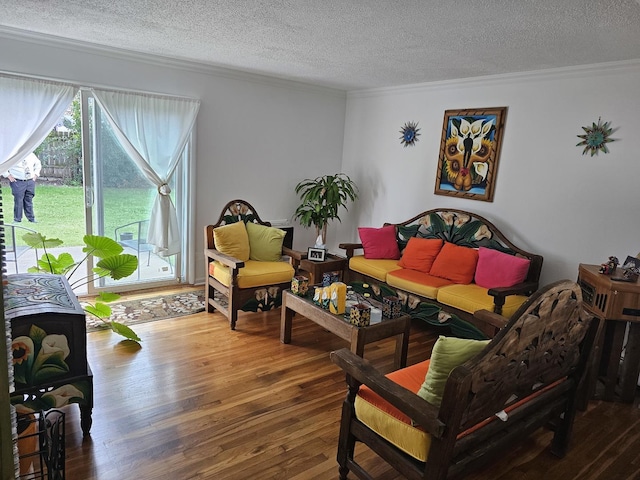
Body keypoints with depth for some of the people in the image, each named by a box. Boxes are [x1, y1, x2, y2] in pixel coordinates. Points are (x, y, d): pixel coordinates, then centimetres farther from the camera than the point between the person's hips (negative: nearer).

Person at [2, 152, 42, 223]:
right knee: (18, 201, -4)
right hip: (18, 182, -4)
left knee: (29, 201, 8)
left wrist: (35, 175, 13)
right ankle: (17, 220, 4)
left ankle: (31, 219, 15)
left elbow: (38, 164, 24)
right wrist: (8, 176, -7)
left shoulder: (31, 155, 7)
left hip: (30, 182, 4)